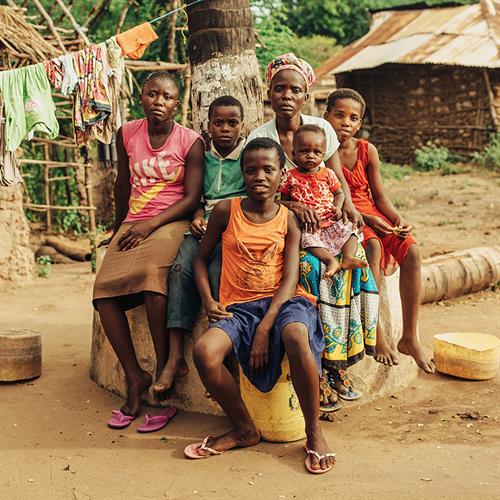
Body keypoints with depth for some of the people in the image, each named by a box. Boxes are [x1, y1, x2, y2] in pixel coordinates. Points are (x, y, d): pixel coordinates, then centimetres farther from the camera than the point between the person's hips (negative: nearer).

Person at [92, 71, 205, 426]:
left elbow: (192, 197, -7)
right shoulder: (127, 134, 9)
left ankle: (163, 370, -23)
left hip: (172, 223, -4)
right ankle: (135, 377, -8)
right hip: (133, 224, 4)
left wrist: (151, 224, -15)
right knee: (105, 290, -19)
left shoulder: (190, 141, -3)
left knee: (151, 272, -35)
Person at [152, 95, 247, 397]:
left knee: (216, 270, -33)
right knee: (181, 267, -26)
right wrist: (198, 217, -4)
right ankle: (175, 356, -30)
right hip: (206, 224, 3)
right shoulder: (203, 156, 19)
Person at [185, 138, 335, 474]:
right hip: (238, 305, 2)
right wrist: (208, 301, -3)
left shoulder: (289, 219, 4)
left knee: (296, 337, -38)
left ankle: (314, 433, -14)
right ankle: (244, 429, -2)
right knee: (205, 351, -30)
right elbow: (201, 258, 15)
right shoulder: (226, 211, 5)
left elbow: (290, 278, -4)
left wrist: (264, 328, -17)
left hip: (283, 301, -1)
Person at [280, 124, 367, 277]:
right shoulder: (290, 177, 3)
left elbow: (339, 193, 17)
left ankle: (348, 258, -31)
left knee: (349, 229, -19)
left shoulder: (327, 174, 7)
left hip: (331, 221, 3)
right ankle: (331, 260, -44)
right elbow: (284, 200, 9)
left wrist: (338, 207, -4)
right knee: (308, 237, -33)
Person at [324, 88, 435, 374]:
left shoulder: (367, 151, 5)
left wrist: (399, 219, -10)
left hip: (373, 213, 5)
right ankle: (376, 336, -29)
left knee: (411, 251, -21)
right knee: (373, 246, -35)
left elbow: (379, 195, 8)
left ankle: (410, 338, -13)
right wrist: (366, 219, -20)